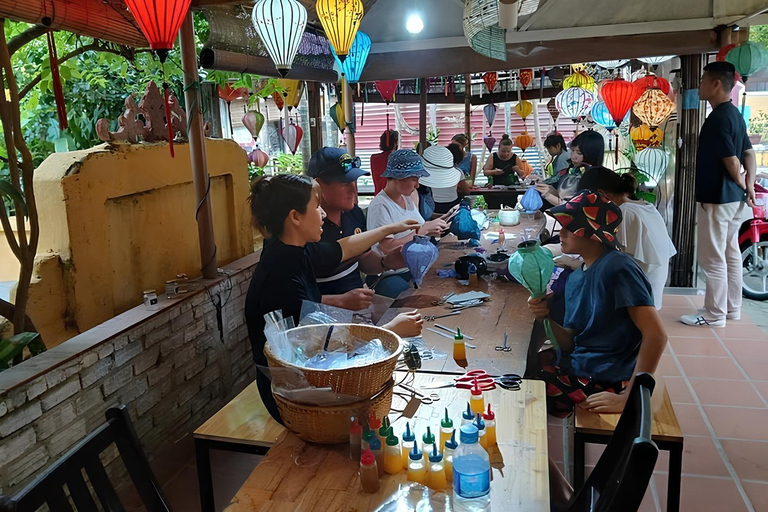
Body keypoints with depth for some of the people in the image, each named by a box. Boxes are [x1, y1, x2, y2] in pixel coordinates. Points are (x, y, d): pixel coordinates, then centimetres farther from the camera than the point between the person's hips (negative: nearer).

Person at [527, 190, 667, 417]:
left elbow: (656, 335, -24)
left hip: (603, 383, -8)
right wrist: (546, 318, -10)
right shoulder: (575, 279, 8)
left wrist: (628, 397, -25)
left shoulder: (617, 268, -18)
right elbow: (570, 343, 10)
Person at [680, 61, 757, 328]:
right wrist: (749, 185, 5)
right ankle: (731, 308, 25)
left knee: (712, 258, -2)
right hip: (734, 198, 10)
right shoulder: (734, 114, 12)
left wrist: (741, 185, -4)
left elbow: (731, 160, -19)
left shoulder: (718, 118, -18)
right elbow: (749, 153, 13)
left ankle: (715, 315, 6)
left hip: (717, 198, -10)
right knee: (731, 254, 15)